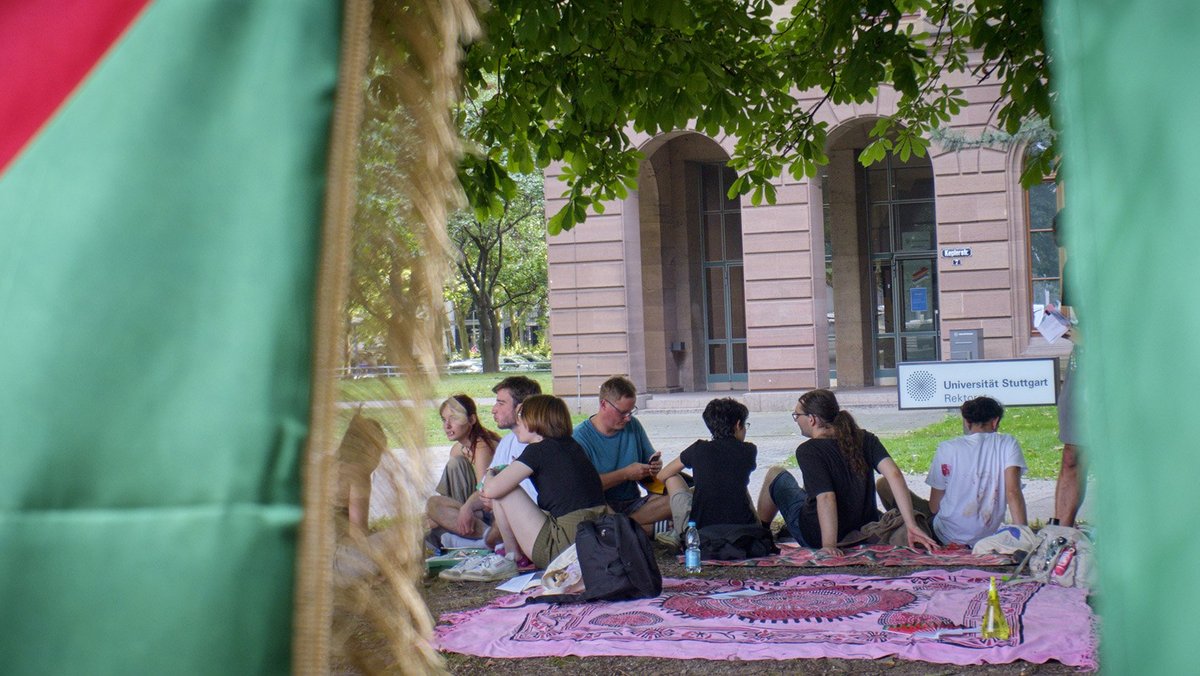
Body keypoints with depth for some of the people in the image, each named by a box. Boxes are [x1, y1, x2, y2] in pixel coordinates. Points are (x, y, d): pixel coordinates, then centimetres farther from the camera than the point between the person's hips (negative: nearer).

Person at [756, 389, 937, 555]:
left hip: (817, 537, -5)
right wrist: (911, 526, -21)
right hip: (864, 532, 5)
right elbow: (893, 473, -18)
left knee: (776, 474, 17)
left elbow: (826, 498, -31)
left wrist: (829, 545, -32)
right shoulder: (864, 439, -6)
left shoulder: (807, 451, -20)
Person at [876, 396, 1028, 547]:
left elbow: (934, 507, -6)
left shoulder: (947, 449, -9)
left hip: (946, 538, -4)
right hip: (987, 539, 4)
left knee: (884, 484, 17)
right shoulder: (1008, 444, -5)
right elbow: (1013, 492, -16)